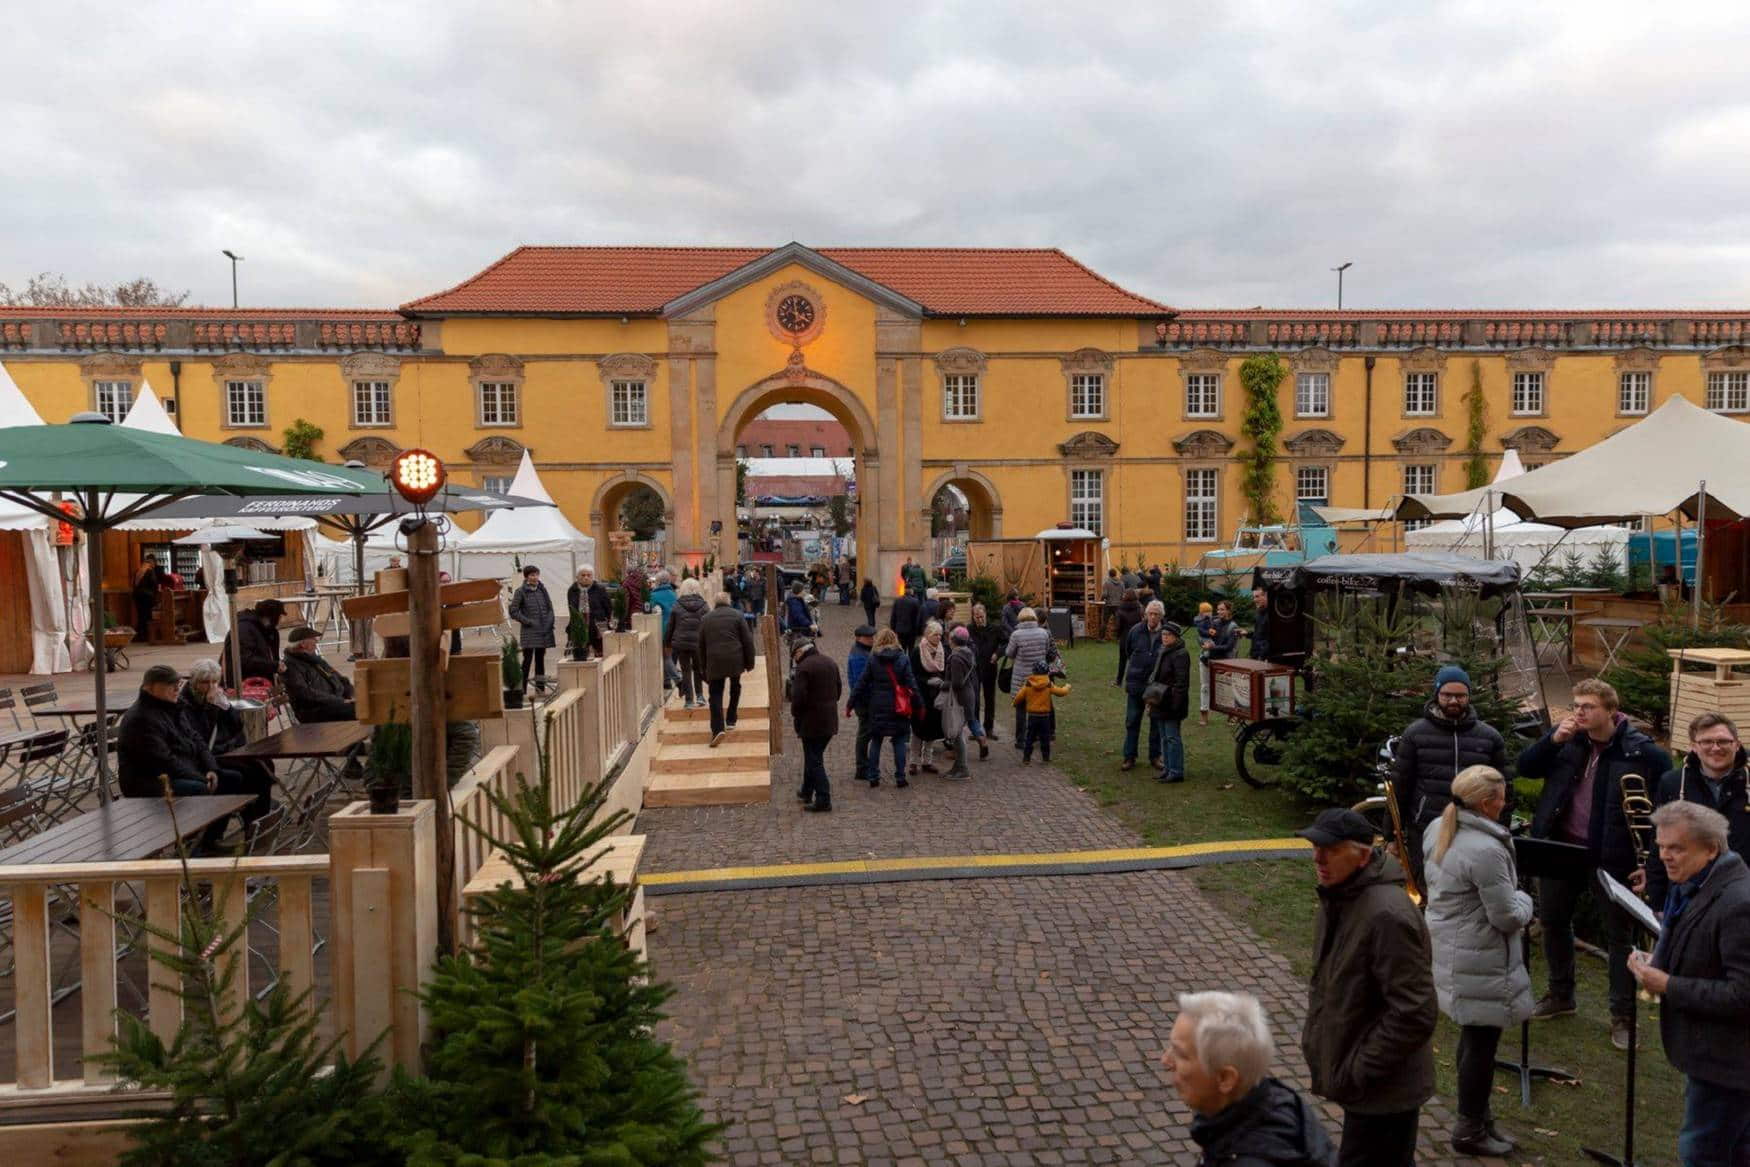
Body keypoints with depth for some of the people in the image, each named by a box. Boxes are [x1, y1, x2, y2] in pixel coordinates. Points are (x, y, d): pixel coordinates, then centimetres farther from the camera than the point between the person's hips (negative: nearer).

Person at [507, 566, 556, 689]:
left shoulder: (542, 589, 9)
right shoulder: (520, 592, -4)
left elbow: (550, 608, 14)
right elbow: (513, 612, -6)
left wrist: (549, 621, -1)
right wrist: (528, 622, -11)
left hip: (543, 632, 5)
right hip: (529, 633, -5)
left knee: (540, 659, 10)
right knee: (527, 660, -8)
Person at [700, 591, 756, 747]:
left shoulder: (706, 619, 12)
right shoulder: (737, 616, 5)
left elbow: (701, 646, 16)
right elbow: (748, 641, 0)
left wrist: (705, 668, 24)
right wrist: (749, 663, 7)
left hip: (714, 661, 0)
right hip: (735, 660, 0)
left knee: (715, 694, 0)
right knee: (735, 688, 23)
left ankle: (718, 728, -16)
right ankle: (731, 720, 28)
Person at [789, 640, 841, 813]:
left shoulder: (803, 668, -17)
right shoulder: (830, 662, 9)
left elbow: (798, 696, -21)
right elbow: (838, 689, 16)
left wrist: (794, 714, -5)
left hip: (811, 721, -8)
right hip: (830, 719, 8)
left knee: (814, 760, 0)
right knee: (814, 756, 22)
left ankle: (823, 800, -2)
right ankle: (807, 792, 33)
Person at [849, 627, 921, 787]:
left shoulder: (872, 659, -2)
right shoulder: (902, 659, -5)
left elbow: (861, 683, 0)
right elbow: (911, 684, -5)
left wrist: (852, 704, 6)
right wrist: (919, 704, 4)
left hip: (877, 707, 1)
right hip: (898, 707, -1)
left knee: (875, 741, 11)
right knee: (899, 742, 7)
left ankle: (873, 777, 12)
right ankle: (900, 778, 6)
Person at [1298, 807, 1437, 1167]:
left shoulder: (1387, 916, -27)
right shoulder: (1338, 897, 4)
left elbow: (1415, 1013, -27)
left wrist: (1361, 1071, -21)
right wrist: (1315, 1036, 12)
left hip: (1383, 1092, -9)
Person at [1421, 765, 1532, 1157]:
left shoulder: (1438, 832, 2)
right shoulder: (1486, 850, -27)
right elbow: (1509, 918, -20)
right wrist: (1523, 899, 1)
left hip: (1448, 950, 9)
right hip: (1480, 963, -9)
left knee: (1471, 1037, 21)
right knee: (1481, 1043, 6)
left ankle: (1478, 1117, 36)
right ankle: (1470, 1132, 19)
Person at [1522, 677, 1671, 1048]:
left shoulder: (1640, 750, -13)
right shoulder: (1566, 738, -1)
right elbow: (1525, 767, -2)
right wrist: (1554, 739, -18)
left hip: (1612, 856, -5)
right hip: (1562, 848, 5)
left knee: (1618, 933, 5)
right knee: (1553, 920, 17)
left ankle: (1622, 1015, 18)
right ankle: (1560, 995, 36)